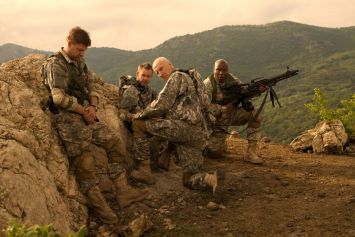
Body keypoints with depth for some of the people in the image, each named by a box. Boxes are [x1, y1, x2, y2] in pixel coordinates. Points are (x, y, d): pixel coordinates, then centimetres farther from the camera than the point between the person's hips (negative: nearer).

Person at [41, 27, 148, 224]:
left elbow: (92, 87, 17)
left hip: (86, 115, 8)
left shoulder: (80, 63, 16)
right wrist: (84, 111, -11)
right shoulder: (55, 65, -10)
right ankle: (99, 206, -3)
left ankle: (123, 191, 2)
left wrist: (93, 107, -4)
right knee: (84, 161, -12)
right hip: (68, 119, -8)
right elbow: (59, 98, -19)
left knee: (113, 141, 0)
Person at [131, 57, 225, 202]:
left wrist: (140, 115, 4)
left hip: (184, 125, -10)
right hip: (198, 135, 10)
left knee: (138, 124, -7)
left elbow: (161, 105, -7)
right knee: (189, 179, 9)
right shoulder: (188, 79, 33)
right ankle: (212, 178, -17)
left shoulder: (177, 76, 2)